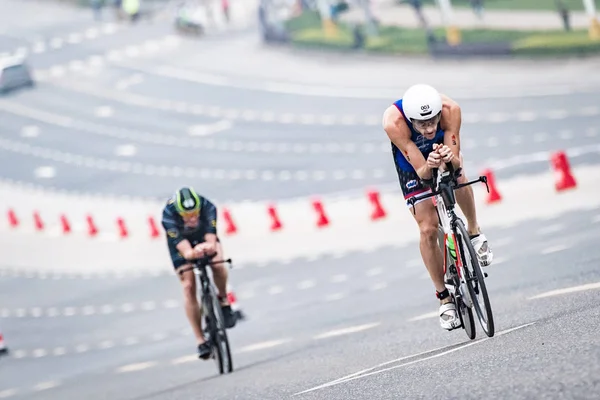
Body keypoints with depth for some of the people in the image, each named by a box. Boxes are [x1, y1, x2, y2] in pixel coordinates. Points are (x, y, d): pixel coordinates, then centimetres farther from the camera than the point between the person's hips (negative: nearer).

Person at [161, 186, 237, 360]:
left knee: (218, 265, -29)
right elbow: (184, 248, -47)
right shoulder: (169, 215, -39)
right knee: (188, 287, -10)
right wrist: (191, 253, -69)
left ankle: (223, 299, 0)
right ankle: (201, 341, -4)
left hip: (204, 237, 1)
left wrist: (209, 246, -66)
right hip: (181, 243, -1)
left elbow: (211, 240, -43)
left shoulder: (207, 207, -35)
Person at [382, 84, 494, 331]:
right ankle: (444, 297, 7)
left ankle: (474, 231, 2)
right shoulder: (393, 122, -42)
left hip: (442, 147, 2)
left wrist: (449, 158, -58)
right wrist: (429, 166, -60)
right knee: (428, 229, -7)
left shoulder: (450, 109, -39)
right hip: (411, 160, -2)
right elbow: (421, 172, -39)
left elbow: (455, 162, -36)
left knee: (457, 176, -29)